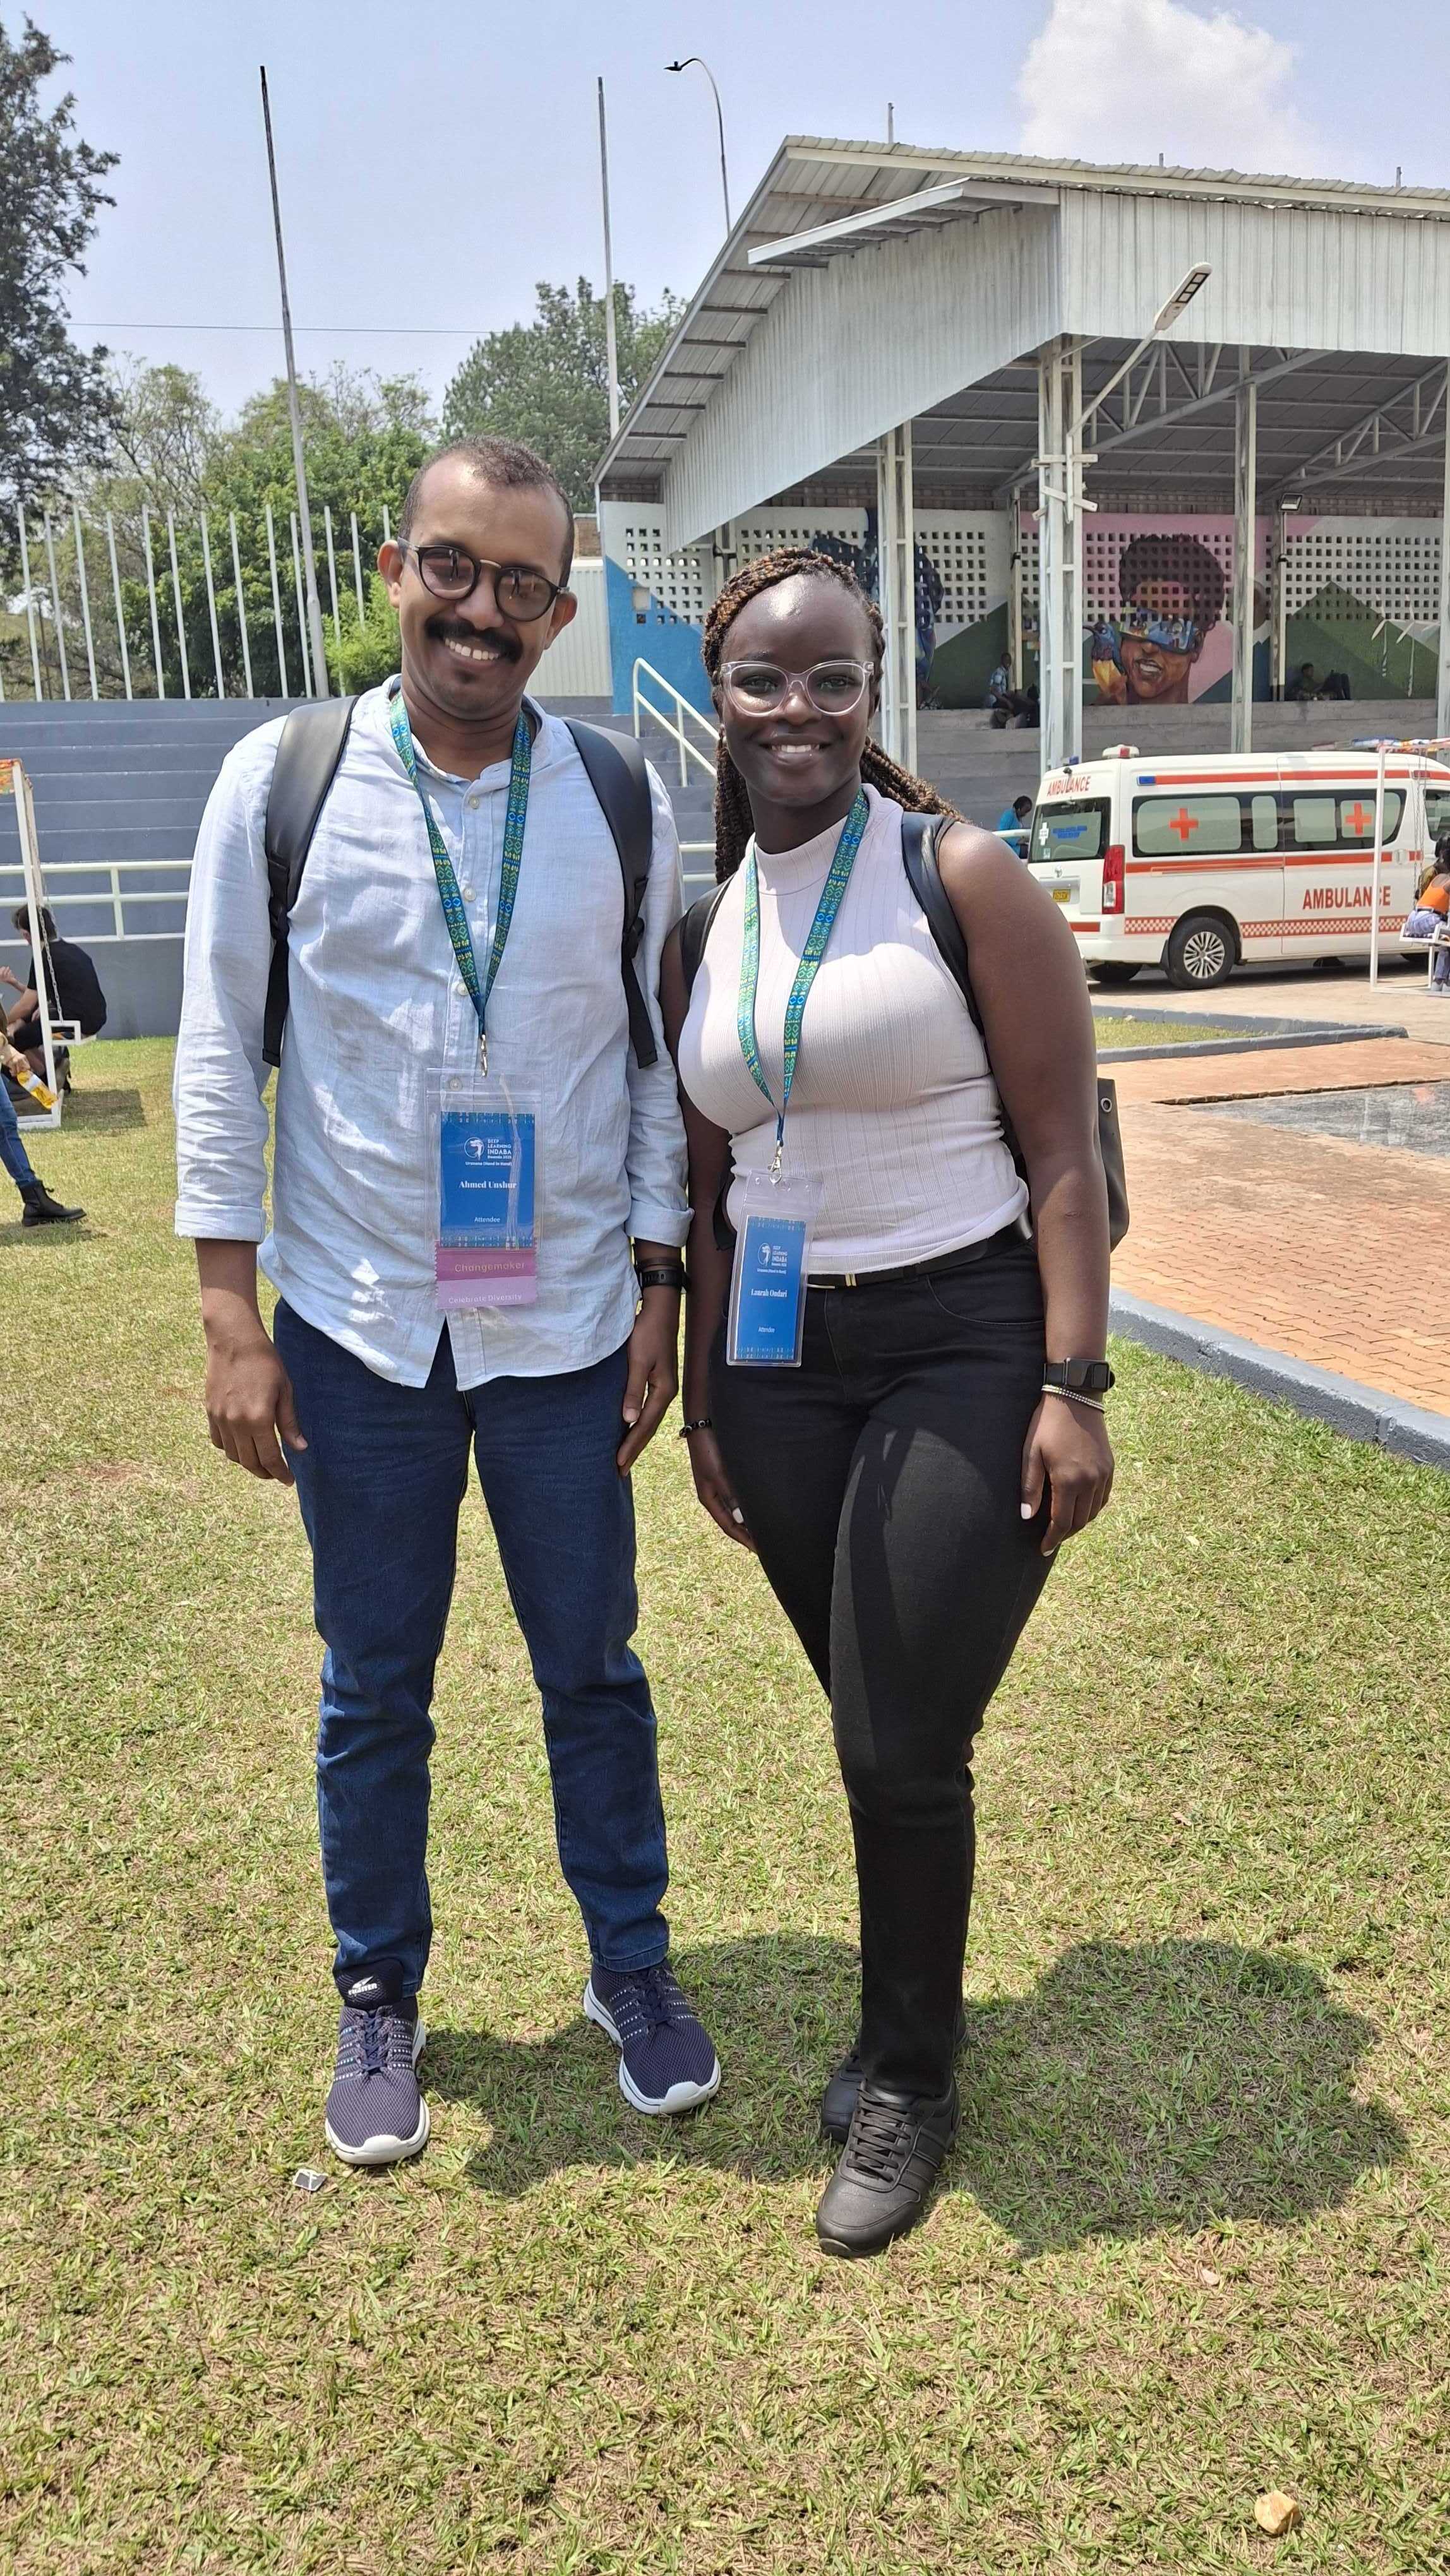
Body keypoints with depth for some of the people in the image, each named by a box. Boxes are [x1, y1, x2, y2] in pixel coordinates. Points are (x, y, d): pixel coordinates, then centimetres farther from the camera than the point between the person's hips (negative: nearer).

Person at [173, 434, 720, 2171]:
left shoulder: (620, 801, 0)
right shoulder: (281, 781, -4)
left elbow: (654, 1054, 5)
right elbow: (221, 1053, -2)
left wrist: (658, 1291, 1)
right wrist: (232, 1319, -5)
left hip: (567, 1325, 1)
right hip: (357, 1327, 0)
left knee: (594, 1672, 14)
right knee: (373, 1693, 13)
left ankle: (632, 1970, 35)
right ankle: (377, 2004, 35)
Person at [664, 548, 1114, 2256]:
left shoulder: (962, 877, -6)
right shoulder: (703, 933, 9)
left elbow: (1063, 1149, -8)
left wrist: (1073, 1385, -14)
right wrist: (704, 1402, 14)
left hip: (961, 1346, -4)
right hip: (781, 1362, 5)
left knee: (905, 1748, 1)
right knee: (872, 1739, 14)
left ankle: (909, 2083, 25)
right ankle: (902, 2019, 37)